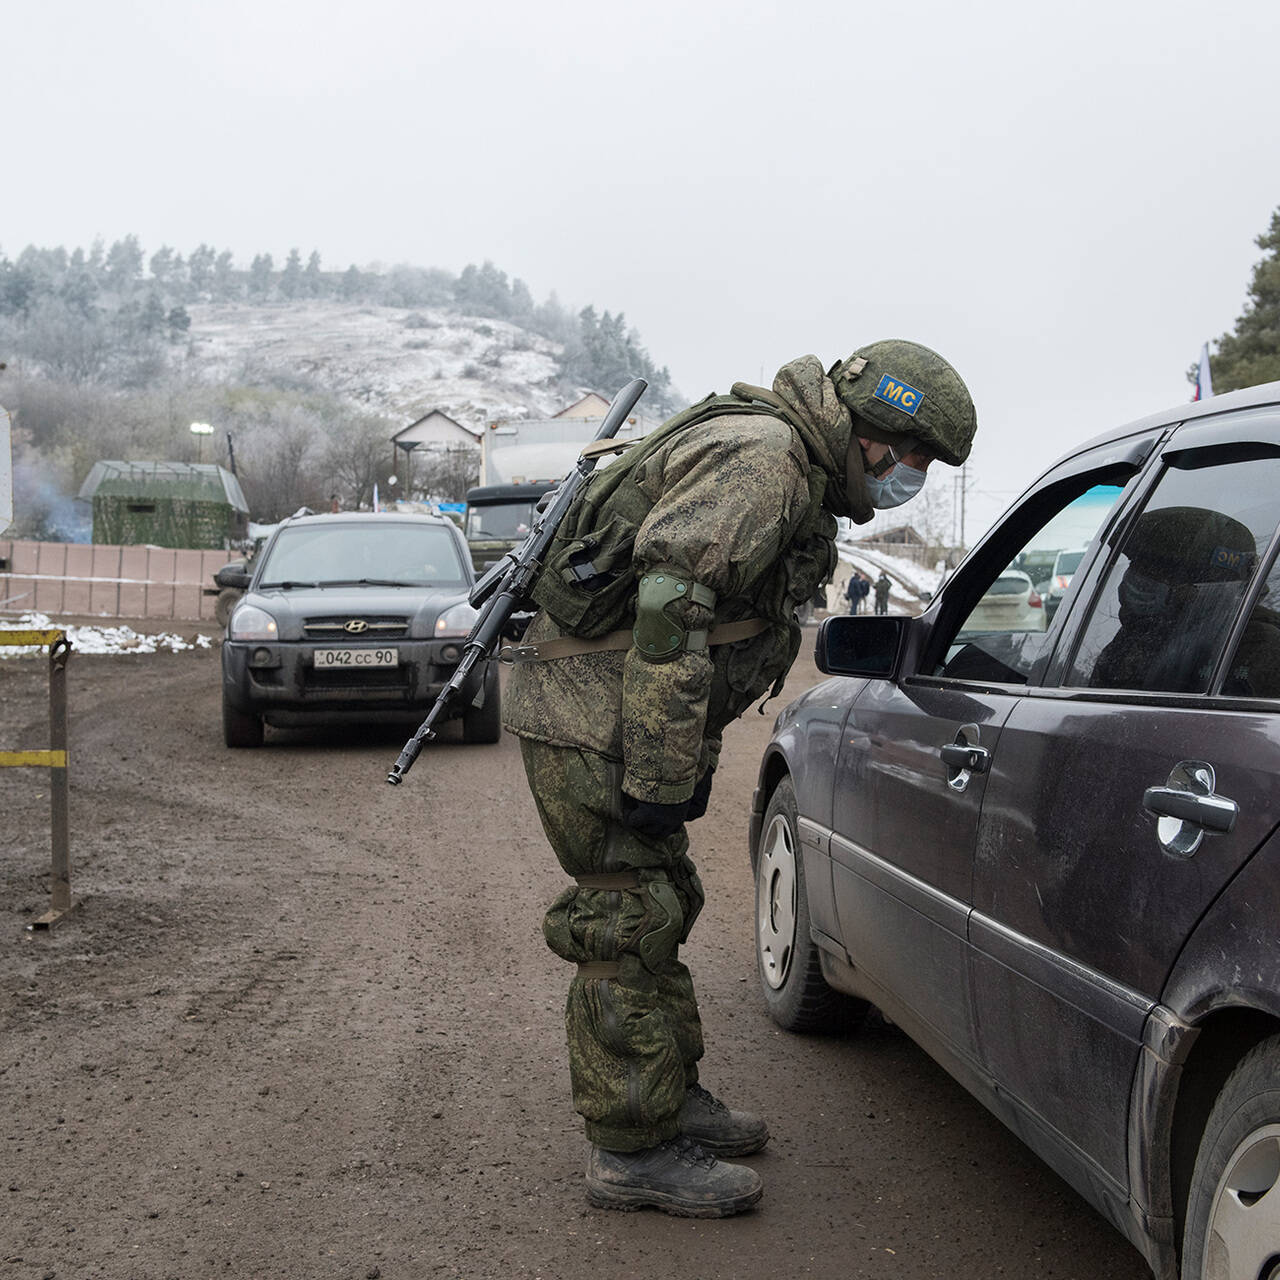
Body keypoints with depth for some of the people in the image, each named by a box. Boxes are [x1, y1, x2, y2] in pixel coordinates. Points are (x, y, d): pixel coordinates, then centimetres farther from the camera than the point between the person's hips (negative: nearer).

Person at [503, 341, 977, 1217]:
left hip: (618, 711, 11)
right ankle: (635, 1152, 5)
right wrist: (659, 777, -26)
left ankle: (674, 1098, 32)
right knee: (629, 924, -5)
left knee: (664, 904, 18)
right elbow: (668, 605, -28)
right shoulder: (760, 455, -19)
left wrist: (694, 763, 22)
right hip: (588, 711, -11)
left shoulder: (798, 476, 16)